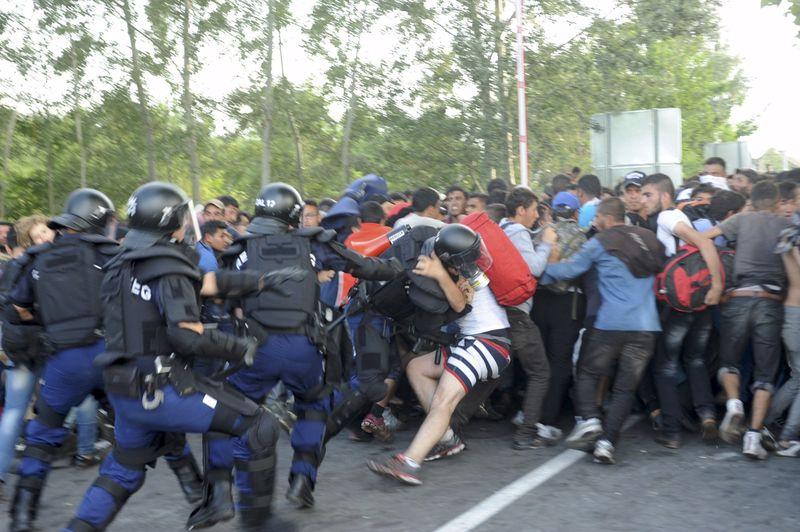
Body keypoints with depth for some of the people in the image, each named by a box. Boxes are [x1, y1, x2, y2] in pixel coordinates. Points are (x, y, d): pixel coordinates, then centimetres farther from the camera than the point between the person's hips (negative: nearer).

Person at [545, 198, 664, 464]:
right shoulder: (649, 239, 12)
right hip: (646, 327, 3)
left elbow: (569, 269, -2)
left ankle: (589, 419, -4)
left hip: (611, 324, -3)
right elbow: (660, 267, 26)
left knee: (588, 372, 16)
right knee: (626, 387, 6)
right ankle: (607, 442, -2)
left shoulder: (601, 242, -2)